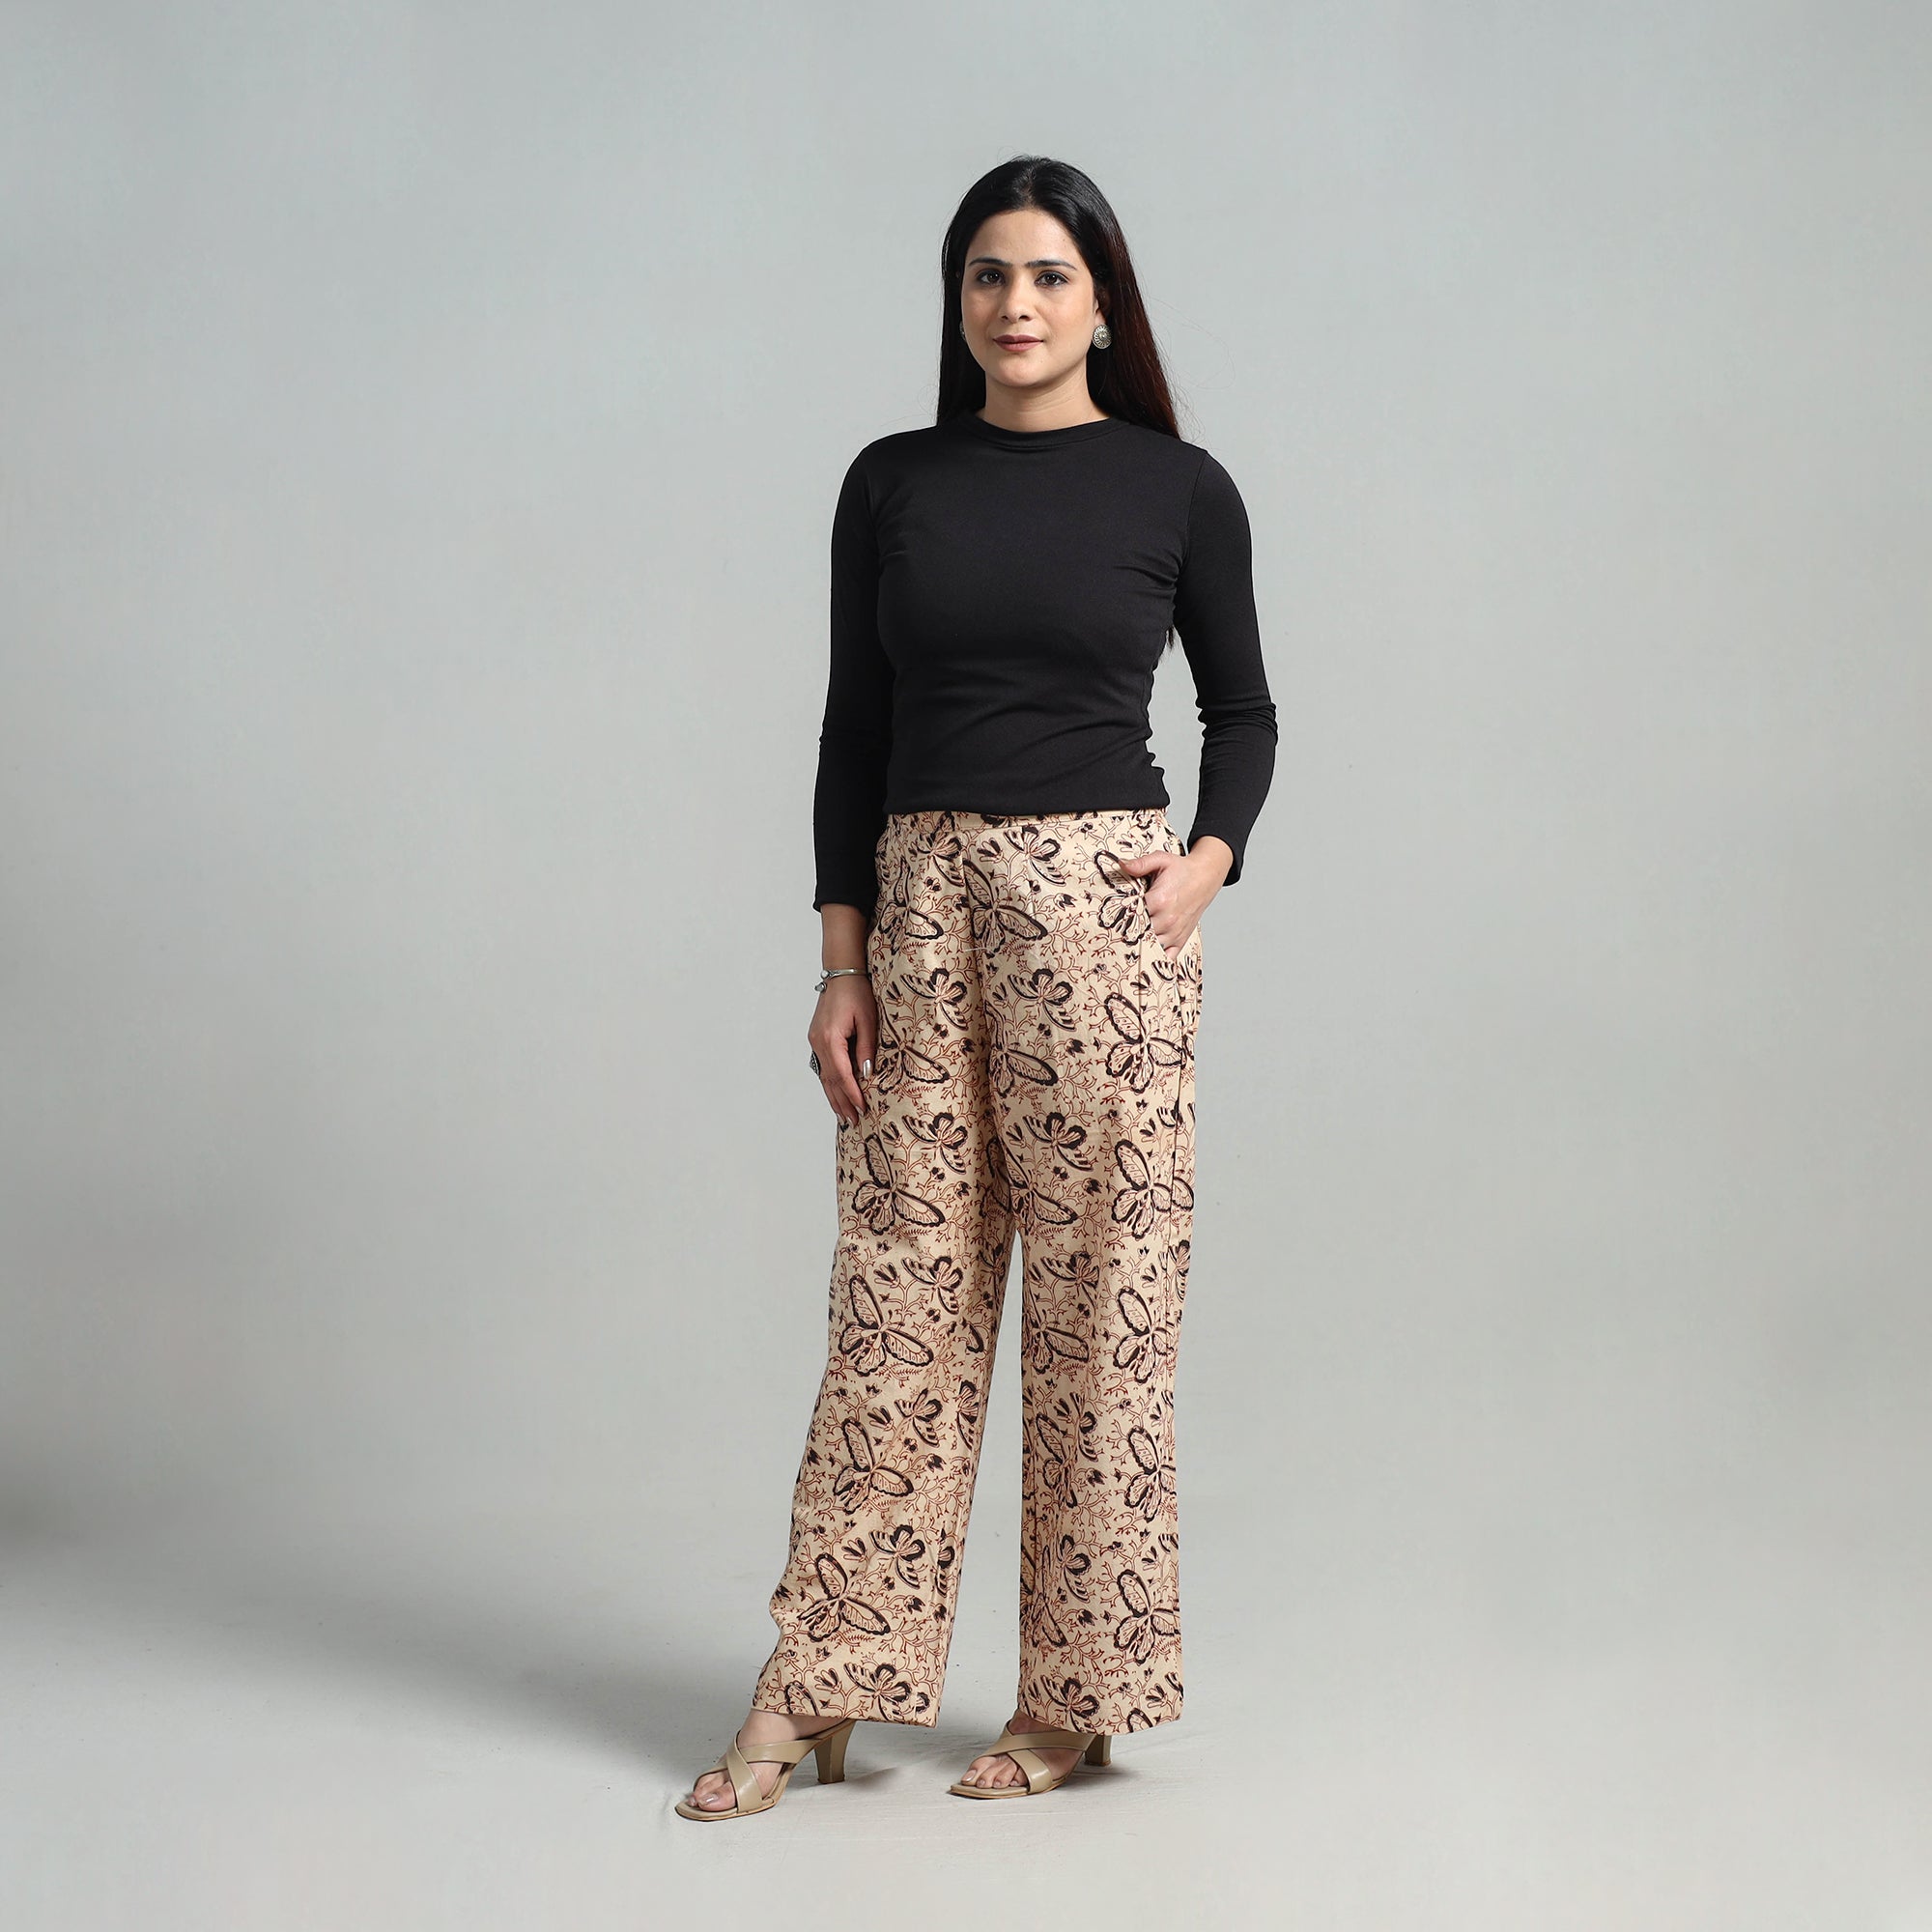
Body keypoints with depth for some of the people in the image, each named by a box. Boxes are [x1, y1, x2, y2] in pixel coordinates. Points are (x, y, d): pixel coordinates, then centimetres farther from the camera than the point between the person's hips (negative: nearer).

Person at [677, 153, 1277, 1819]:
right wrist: (841, 957, 2)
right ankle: (817, 1686, 12)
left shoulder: (1179, 487, 2)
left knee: (1099, 1289, 2)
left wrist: (1212, 853, -8)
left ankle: (1078, 1695, 15)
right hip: (922, 896, 2)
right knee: (900, 1286, 5)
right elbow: (856, 726, 8)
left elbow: (1243, 707, 11)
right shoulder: (891, 483, 7)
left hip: (1100, 900, -2)